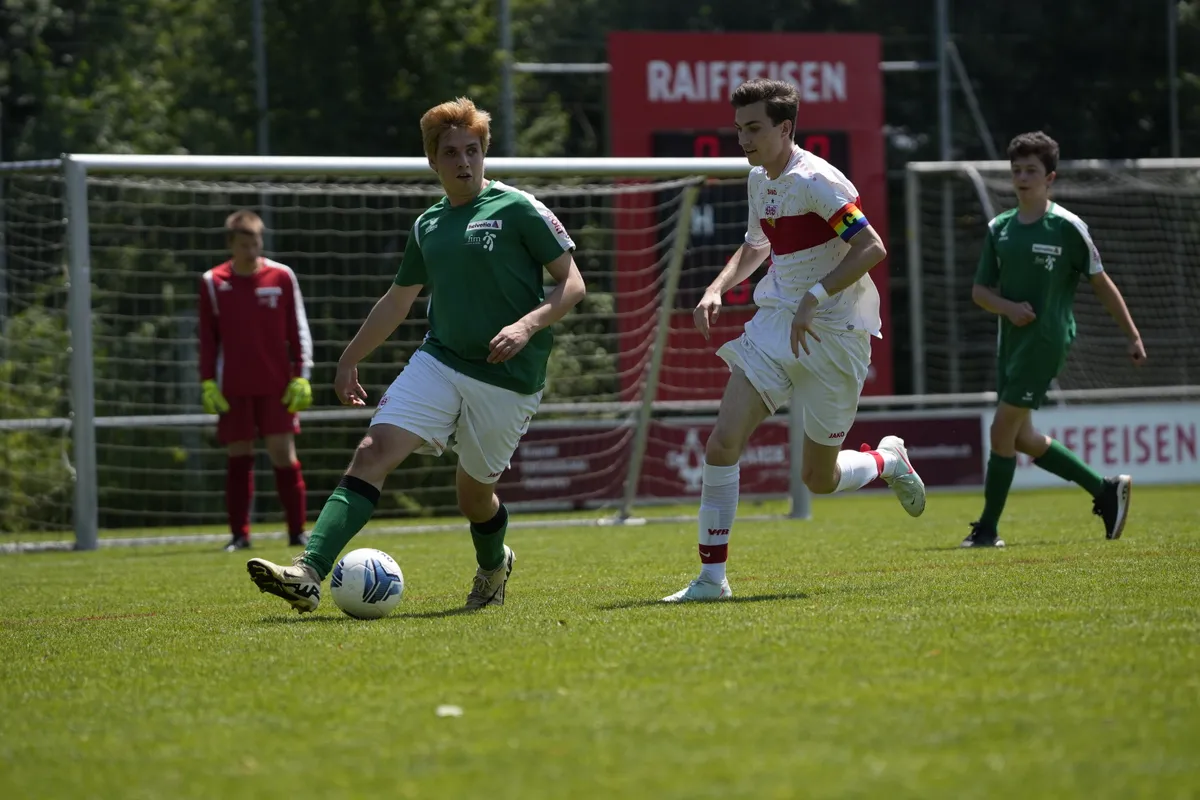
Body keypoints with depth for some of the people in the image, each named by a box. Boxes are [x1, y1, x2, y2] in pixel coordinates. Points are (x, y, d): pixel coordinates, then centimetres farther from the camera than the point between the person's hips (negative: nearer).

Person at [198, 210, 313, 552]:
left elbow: (299, 330, 4)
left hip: (277, 387, -1)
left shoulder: (282, 276, 1)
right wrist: (207, 383, 1)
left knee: (284, 453, -4)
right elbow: (207, 337, 8)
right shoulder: (213, 282, 3)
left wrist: (301, 377, -3)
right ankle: (239, 534, 7)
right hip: (233, 389, 1)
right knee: (238, 458, 1)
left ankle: (297, 531, 4)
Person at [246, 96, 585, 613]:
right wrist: (350, 360, 28)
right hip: (438, 362, 4)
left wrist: (527, 325, -22)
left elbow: (572, 284, -6)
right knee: (372, 453, -16)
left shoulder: (518, 210, -4)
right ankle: (308, 574, -27)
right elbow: (398, 300, 26)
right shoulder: (428, 226, 12)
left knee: (474, 492, 7)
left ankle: (494, 566, 44)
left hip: (507, 379, -4)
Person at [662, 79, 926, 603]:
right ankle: (712, 576, -8)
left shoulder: (815, 180, -16)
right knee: (723, 440, -12)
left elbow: (871, 248, -23)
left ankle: (889, 461, 38)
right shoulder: (759, 181, 10)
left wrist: (814, 298, -28)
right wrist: (717, 289, 11)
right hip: (776, 323, 7)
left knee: (819, 480, 4)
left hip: (833, 332, -7)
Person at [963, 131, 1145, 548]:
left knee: (1003, 430, -11)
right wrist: (1007, 307, -9)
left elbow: (1101, 283, 1)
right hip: (1011, 340, 7)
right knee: (1022, 438, 10)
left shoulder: (1067, 227, -6)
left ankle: (987, 529, -3)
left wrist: (1133, 335, 2)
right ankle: (1106, 490, 24)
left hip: (1045, 342, -7)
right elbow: (980, 290, 12)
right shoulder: (999, 228, 9)